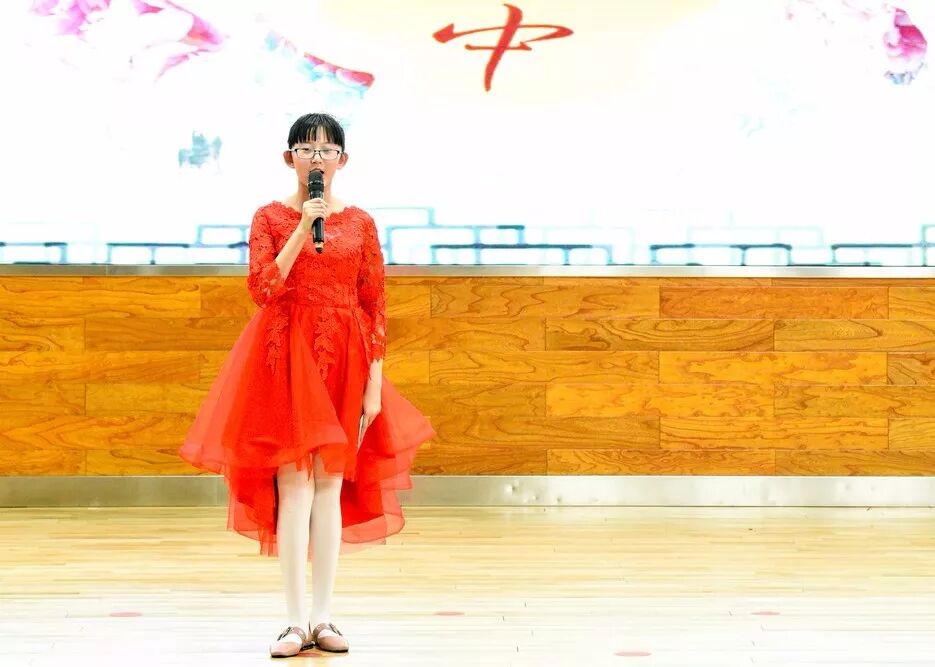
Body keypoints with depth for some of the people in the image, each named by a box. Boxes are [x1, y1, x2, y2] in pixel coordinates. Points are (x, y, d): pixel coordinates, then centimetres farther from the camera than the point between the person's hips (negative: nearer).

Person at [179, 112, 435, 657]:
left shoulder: (360, 223, 6)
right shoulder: (271, 218, 2)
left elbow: (376, 306, 4)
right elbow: (263, 289, -11)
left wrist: (375, 382, -2)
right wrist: (303, 230, -15)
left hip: (344, 362, 2)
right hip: (285, 357, -2)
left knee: (331, 489, 5)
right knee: (294, 486, -8)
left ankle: (323, 618, 11)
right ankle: (297, 621, -5)